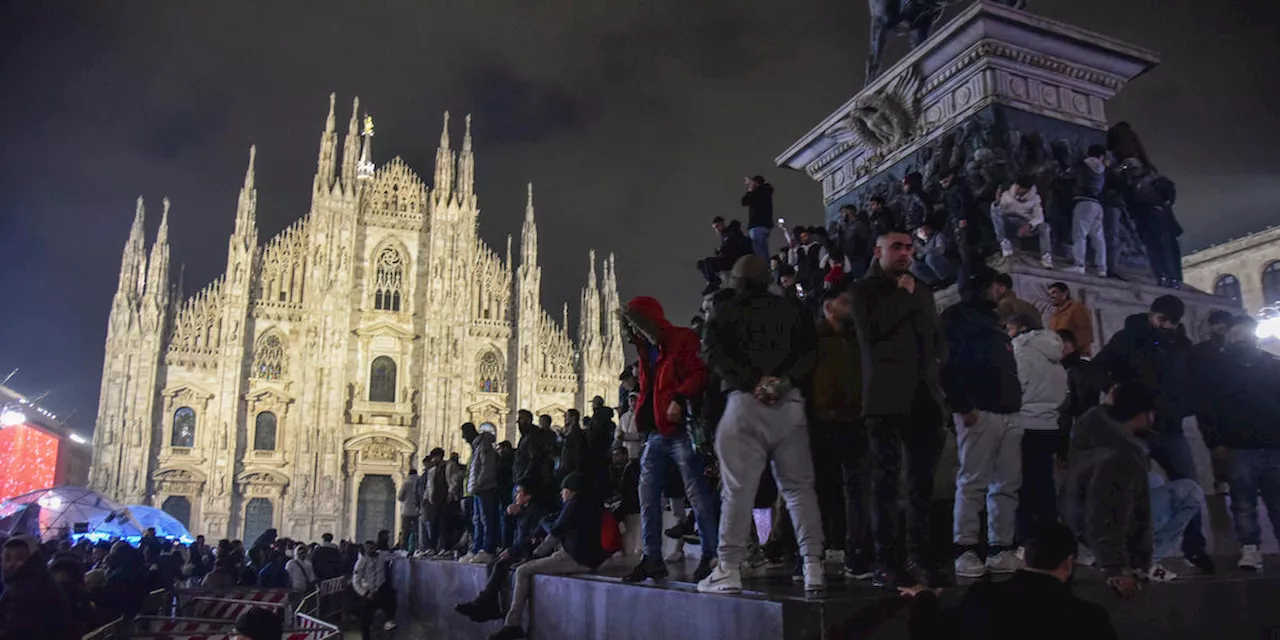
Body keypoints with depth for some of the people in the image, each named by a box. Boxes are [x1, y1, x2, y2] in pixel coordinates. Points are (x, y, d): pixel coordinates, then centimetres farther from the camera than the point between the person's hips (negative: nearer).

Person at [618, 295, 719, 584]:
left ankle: (711, 555, 3)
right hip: (655, 433, 9)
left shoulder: (683, 340, -6)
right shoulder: (646, 349, 21)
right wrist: (640, 414, 16)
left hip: (679, 430, -9)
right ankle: (652, 558, 14)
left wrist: (679, 398, -28)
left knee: (697, 493, -6)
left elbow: (699, 374, -18)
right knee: (647, 496, 7)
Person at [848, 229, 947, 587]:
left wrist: (935, 363, 10)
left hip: (924, 397, 5)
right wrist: (903, 295, -4)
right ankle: (887, 562, -2)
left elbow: (937, 337, 29)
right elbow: (871, 330, -12)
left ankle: (921, 556, 14)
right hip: (887, 397, -5)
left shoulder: (922, 292, 23)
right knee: (886, 481, -5)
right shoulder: (864, 289, 6)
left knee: (923, 482, 6)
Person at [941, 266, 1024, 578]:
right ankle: (965, 551, -4)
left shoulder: (991, 320, 26)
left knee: (1008, 484, 6)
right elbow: (949, 365, -12)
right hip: (979, 412, -9)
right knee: (973, 482, -8)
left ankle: (1001, 549, 11)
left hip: (1007, 413, 9)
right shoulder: (958, 316, -1)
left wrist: (1016, 401, 14)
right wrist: (963, 406, -18)